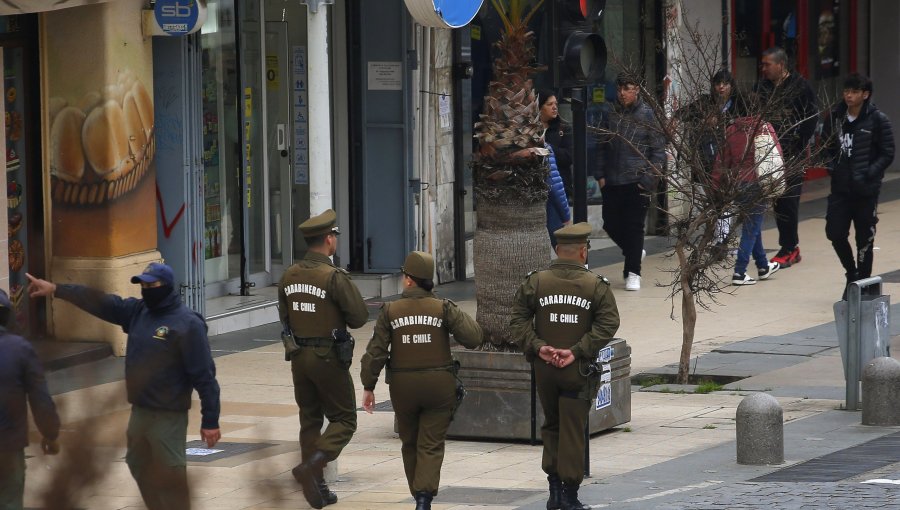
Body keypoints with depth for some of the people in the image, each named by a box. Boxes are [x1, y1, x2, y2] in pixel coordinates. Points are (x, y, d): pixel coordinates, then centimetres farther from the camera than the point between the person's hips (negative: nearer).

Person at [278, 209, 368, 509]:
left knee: (310, 419, 15)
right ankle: (311, 467, -17)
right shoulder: (334, 277, -18)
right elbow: (360, 317, -14)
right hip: (328, 358, -6)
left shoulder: (289, 276, 3)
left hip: (299, 357, 6)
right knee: (344, 420, 4)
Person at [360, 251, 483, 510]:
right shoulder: (443, 308, -6)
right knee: (431, 445, 0)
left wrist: (368, 387, 3)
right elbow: (472, 338, -9)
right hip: (439, 386, -1)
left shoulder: (390, 311, -4)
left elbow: (375, 352, -5)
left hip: (403, 386, 1)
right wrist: (462, 316, 10)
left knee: (410, 444, 18)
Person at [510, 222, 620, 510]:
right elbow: (608, 323, -12)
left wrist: (537, 346, -11)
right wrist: (577, 351, -15)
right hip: (577, 369, -2)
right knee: (573, 431, 3)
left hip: (544, 368, 2)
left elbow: (518, 319, -6)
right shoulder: (596, 286, -5)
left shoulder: (536, 282, -1)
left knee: (551, 425, 19)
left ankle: (554, 487, 14)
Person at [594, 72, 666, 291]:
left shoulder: (647, 115, -3)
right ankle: (633, 253, 34)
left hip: (637, 182, -4)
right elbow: (602, 147, 11)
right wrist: (600, 175, 2)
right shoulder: (609, 114, 6)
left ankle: (633, 273, 6)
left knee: (634, 226, -3)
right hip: (612, 182, 4)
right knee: (611, 224, 7)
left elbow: (658, 150, -2)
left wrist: (649, 179, -10)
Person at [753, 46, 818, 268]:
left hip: (791, 156, -5)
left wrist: (797, 146, -11)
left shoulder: (801, 87, -5)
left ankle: (788, 248, -1)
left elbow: (811, 119, -5)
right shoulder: (761, 87, 10)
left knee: (788, 200, -6)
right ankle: (791, 247, 15)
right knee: (777, 201, 7)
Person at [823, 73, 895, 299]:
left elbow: (887, 154, -7)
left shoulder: (878, 120, -8)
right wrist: (831, 166, -1)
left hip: (866, 190, -4)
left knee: (864, 239, 3)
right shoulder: (834, 117, 4)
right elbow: (826, 146, 16)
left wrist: (869, 173, -17)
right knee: (835, 233, -1)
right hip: (840, 188, 4)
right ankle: (851, 274, 23)